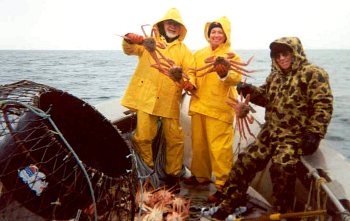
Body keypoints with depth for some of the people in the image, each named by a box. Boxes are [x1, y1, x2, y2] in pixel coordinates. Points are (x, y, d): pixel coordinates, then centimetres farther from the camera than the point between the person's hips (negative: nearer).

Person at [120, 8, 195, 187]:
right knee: (142, 136, -4)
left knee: (175, 138, 3)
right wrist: (129, 40, -25)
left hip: (170, 100, 1)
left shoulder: (183, 50, 14)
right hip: (147, 96, -1)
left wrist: (189, 83, -20)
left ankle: (172, 174, 20)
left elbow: (190, 70, 3)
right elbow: (130, 49, -1)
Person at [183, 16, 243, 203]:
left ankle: (223, 186, 0)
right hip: (199, 105, 6)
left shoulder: (231, 56, -3)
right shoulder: (199, 54, 13)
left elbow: (236, 79, -19)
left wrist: (225, 74, -39)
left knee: (219, 147, -7)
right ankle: (200, 175, 33)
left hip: (219, 108, -6)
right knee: (199, 143, 16)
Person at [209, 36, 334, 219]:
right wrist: (250, 90, 1)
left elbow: (323, 106, -13)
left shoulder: (313, 74, -7)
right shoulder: (275, 76, 15)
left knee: (282, 165, -28)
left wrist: (314, 133, -21)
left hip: (296, 135, -7)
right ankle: (228, 204, 14)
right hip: (270, 131, 7)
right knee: (246, 160, 1)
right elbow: (266, 98, 22)